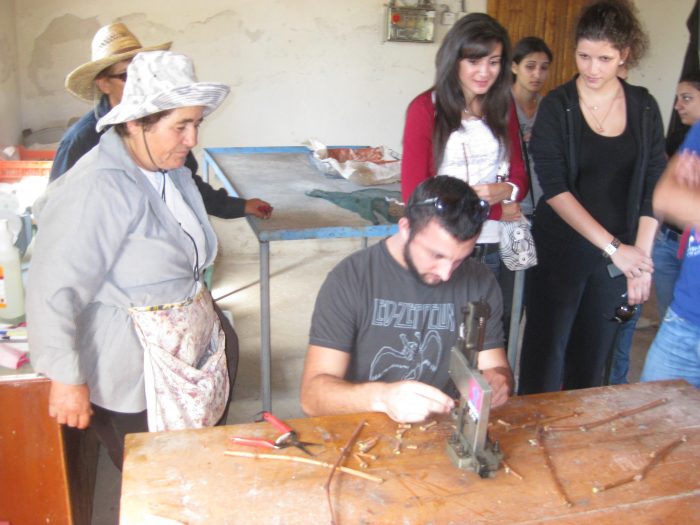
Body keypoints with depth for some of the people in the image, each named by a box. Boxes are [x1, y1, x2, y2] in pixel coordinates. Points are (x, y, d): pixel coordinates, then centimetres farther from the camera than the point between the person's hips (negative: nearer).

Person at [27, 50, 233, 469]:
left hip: (187, 363, 8)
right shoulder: (97, 189, -24)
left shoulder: (172, 171, 3)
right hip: (133, 385, -8)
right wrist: (66, 379, -20)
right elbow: (53, 290, -24)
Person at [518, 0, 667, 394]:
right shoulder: (557, 106, -5)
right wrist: (613, 247, -16)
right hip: (560, 252, -3)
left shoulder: (644, 107, 4)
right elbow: (554, 189, -12)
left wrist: (641, 258, -6)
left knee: (592, 361, 11)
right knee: (545, 353, 2)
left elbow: (652, 189, 4)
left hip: (618, 256, 3)